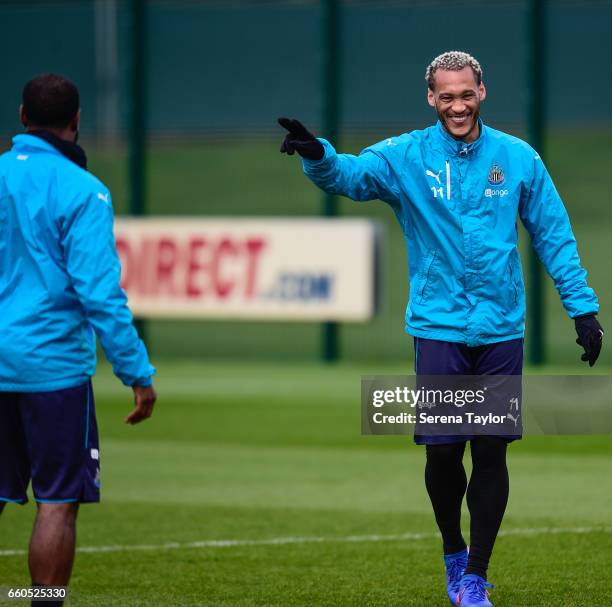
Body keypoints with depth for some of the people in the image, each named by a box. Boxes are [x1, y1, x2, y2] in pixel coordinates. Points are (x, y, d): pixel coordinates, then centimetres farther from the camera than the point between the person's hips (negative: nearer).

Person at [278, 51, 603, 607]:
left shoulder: (518, 158, 1)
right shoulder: (406, 157, -2)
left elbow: (554, 235, 6)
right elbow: (351, 174, -18)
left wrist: (583, 307, 3)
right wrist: (318, 155, -41)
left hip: (501, 331, 1)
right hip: (438, 328, -1)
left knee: (491, 453, 2)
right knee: (442, 452, -1)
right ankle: (453, 554, 26)